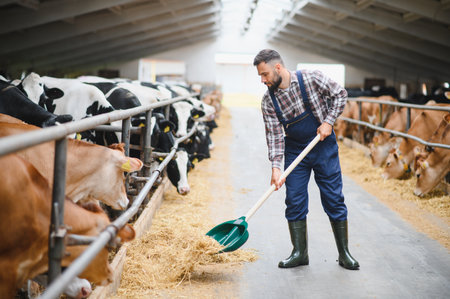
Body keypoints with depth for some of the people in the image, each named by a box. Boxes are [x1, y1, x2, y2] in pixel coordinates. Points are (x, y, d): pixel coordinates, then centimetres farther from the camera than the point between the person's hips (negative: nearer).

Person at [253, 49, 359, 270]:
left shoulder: (311, 79, -15)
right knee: (294, 201, 1)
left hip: (324, 146, -2)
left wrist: (328, 121, -14)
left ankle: (344, 253, 12)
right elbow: (274, 135, -11)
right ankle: (299, 253, 12)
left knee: (334, 199, 1)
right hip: (294, 151, 3)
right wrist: (276, 166, -22)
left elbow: (340, 94, -3)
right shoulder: (268, 101, -8)